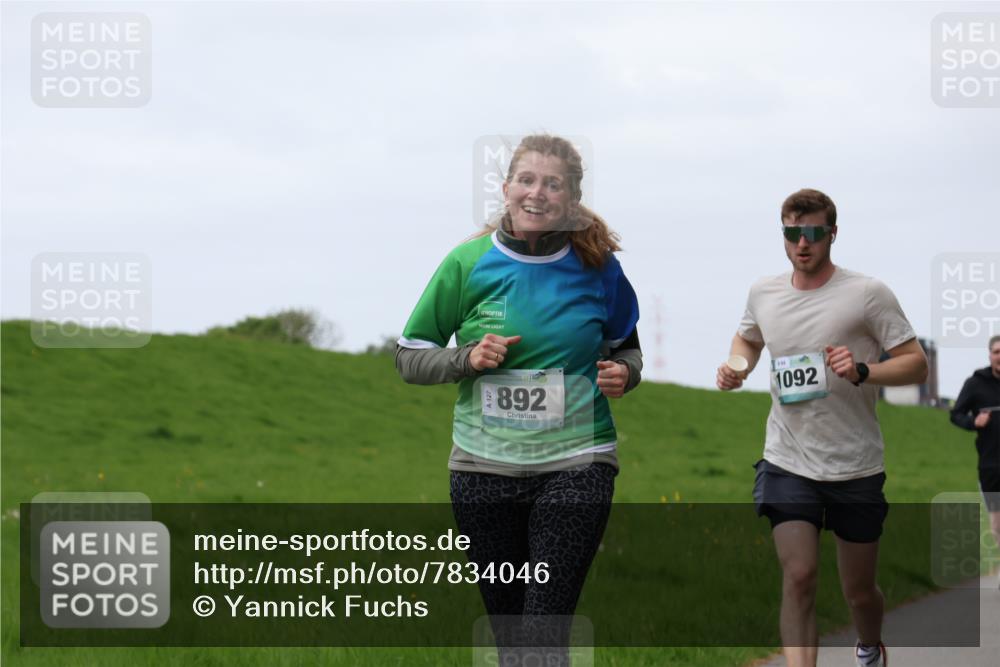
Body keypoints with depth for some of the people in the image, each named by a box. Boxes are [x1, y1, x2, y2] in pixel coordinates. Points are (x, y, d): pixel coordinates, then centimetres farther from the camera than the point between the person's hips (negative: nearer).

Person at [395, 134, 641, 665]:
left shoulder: (596, 265, 0)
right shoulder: (468, 263, -1)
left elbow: (626, 345, 17)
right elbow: (409, 356, 6)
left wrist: (624, 373, -5)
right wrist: (468, 358, -12)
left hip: (575, 464, -2)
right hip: (485, 464, 2)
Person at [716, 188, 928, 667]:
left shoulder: (867, 294, -8)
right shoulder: (763, 292, 5)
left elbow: (917, 364, -8)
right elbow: (747, 338, 27)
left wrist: (862, 371, -25)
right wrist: (736, 366, 5)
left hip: (856, 467, -2)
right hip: (787, 463, 2)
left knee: (858, 589, 11)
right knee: (798, 576, -15)